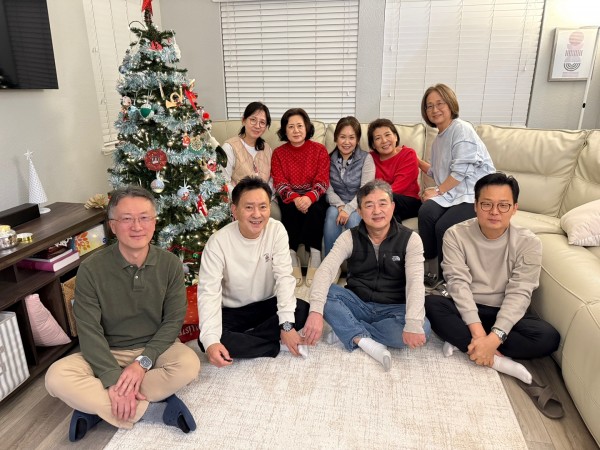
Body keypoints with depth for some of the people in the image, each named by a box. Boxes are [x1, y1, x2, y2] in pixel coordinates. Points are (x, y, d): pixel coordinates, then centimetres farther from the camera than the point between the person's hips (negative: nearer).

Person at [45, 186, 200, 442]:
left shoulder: (170, 264, -10)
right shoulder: (92, 269, -14)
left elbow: (174, 320, -9)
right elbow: (89, 332, -15)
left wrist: (143, 362, -21)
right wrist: (113, 379, -25)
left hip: (155, 348, 1)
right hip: (107, 354, 0)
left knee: (189, 364, -29)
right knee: (57, 377, -27)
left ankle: (96, 405, -17)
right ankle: (157, 409, -23)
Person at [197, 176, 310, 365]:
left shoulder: (277, 230, -14)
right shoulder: (218, 242, -20)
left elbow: (284, 276, -17)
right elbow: (209, 292, -24)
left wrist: (286, 324, -27)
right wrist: (211, 341, -38)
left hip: (268, 305, 2)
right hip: (233, 311, -1)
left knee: (304, 310, -24)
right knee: (208, 341, -29)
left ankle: (243, 340, -13)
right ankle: (279, 345, -16)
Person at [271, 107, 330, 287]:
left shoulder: (319, 150, 4)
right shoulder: (278, 153, 7)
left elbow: (322, 181, -6)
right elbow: (280, 183, -4)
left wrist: (309, 197, -28)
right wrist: (295, 198, -25)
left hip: (314, 198, 0)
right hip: (290, 198, 1)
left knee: (315, 210, -34)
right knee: (291, 209, -33)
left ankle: (314, 258, -25)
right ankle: (292, 259, -25)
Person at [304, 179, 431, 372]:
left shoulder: (410, 239, -7)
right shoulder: (350, 237, -6)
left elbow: (415, 282, -20)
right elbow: (325, 270, -20)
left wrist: (413, 324, -36)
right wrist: (316, 311, -37)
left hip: (393, 309, 0)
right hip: (358, 304, 1)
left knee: (422, 328, -31)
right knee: (324, 293, -25)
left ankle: (349, 332, -19)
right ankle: (367, 341, -26)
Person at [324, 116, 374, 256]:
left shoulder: (366, 158, -3)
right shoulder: (330, 159, 4)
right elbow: (328, 189, -2)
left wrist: (348, 209, -25)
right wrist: (340, 206, -20)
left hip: (358, 205, -2)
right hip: (336, 204, 2)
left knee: (353, 218, -34)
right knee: (332, 214, -31)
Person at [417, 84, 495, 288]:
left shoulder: (462, 129, -6)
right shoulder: (438, 139, 20)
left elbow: (461, 170, -15)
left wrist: (438, 191, -12)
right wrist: (416, 161, 20)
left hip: (475, 194, -6)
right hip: (452, 194, 6)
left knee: (443, 226, -28)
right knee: (426, 211, -25)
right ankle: (432, 271, -14)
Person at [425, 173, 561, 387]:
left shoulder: (528, 243, -10)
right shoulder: (456, 235, -11)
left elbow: (518, 294, -16)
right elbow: (459, 283, -18)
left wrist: (494, 338, -29)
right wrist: (477, 331, -30)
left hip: (504, 313, 1)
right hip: (465, 309, 0)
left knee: (548, 338, -26)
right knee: (430, 304, -30)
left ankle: (462, 343, -18)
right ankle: (497, 359, -24)